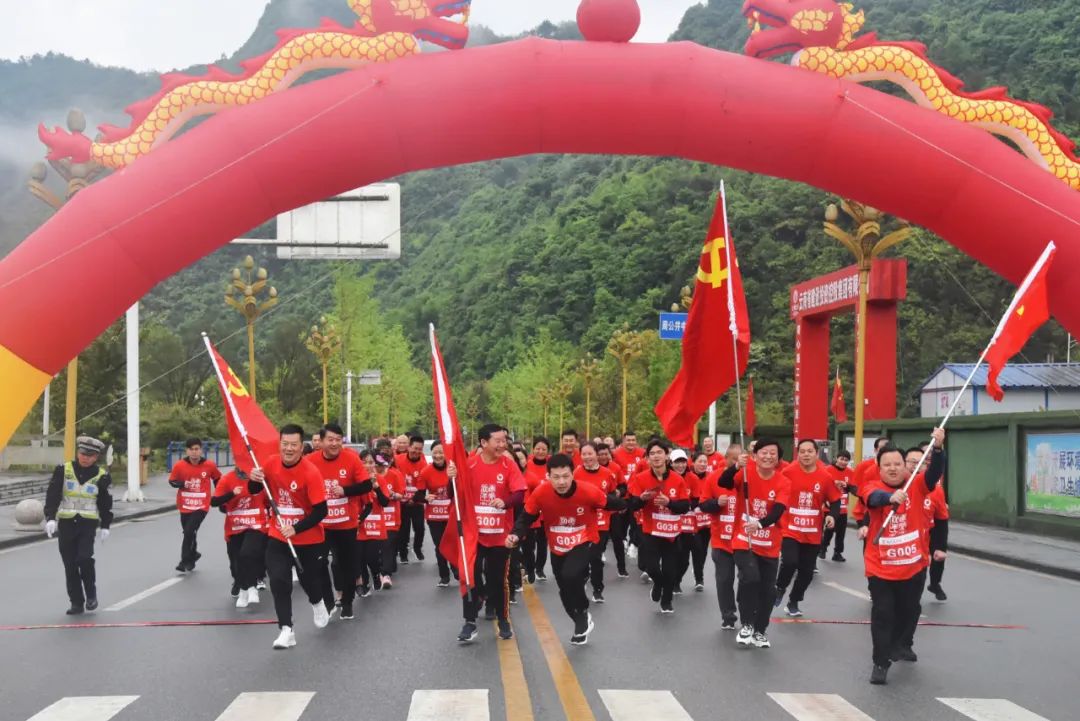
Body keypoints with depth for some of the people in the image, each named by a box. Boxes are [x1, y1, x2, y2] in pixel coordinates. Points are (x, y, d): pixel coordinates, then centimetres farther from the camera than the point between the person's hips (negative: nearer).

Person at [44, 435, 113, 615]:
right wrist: (50, 518, -14)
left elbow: (106, 504, 8)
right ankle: (76, 602, 14)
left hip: (88, 523, -2)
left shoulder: (101, 476, 0)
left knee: (84, 558, -18)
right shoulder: (63, 470, 0)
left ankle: (91, 594, 5)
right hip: (66, 523, 2)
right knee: (70, 565, 4)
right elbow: (52, 496, -3)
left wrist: (105, 526, 6)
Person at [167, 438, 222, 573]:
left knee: (190, 531, -15)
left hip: (201, 506, -2)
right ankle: (192, 555, 39)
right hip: (185, 505, 2)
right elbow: (172, 481, 1)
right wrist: (182, 484, -18)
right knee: (188, 532, 13)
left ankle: (185, 561, -3)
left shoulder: (209, 465, -8)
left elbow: (218, 479, 9)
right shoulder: (180, 465, -8)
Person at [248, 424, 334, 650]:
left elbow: (321, 511, -22)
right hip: (278, 536, 3)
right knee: (278, 581, -12)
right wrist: (254, 479, -16)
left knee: (310, 579, 13)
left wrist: (296, 529, -30)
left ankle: (318, 604, 48)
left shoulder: (310, 472, -24)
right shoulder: (271, 463, -8)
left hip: (308, 539, -3)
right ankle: (286, 630, -4)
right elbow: (255, 491, 7)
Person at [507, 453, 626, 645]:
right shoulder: (540, 494, -23)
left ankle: (582, 614, 0)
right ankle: (582, 622, 47)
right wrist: (515, 535, -24)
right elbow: (526, 518, -10)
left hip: (585, 543, -4)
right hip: (557, 548, 4)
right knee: (566, 592, 16)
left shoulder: (589, 491, -28)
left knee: (570, 576, -30)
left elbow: (610, 504, -9)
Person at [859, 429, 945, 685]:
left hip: (914, 565, 3)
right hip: (880, 567, -3)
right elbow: (875, 498, -33)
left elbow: (935, 473, -19)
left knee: (909, 610, 22)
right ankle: (881, 662, 6)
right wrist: (892, 497, -56)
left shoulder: (916, 486, -2)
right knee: (882, 614, -3)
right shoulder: (872, 487, -10)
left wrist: (937, 448, -38)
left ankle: (902, 645, 48)